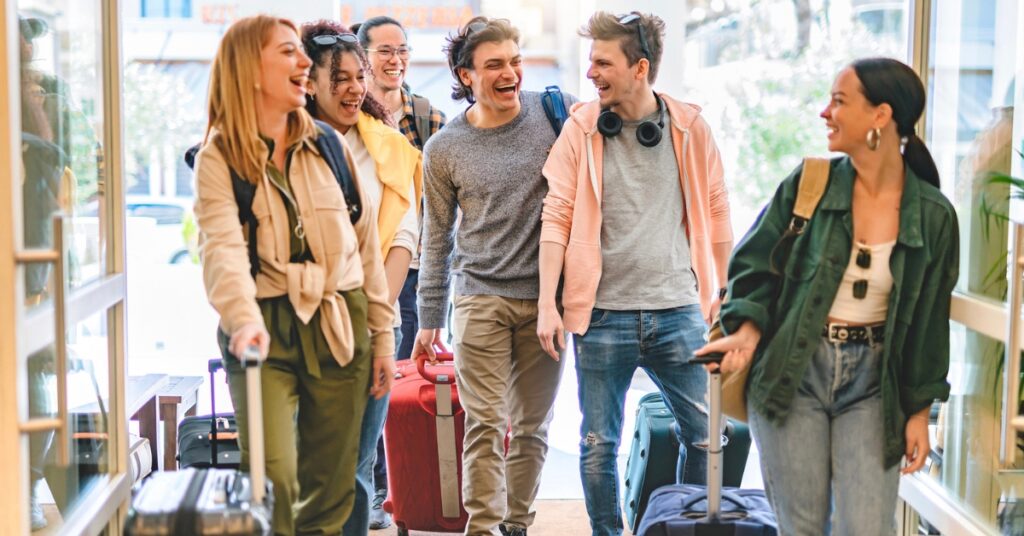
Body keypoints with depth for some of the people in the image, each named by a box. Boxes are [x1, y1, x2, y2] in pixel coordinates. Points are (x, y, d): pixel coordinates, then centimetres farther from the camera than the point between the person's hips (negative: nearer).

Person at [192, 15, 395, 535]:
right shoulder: (218, 157, -3)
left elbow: (365, 242, 12)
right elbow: (221, 246, -19)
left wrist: (382, 333, 10)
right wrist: (244, 319, -37)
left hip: (340, 330, 4)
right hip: (266, 330, -4)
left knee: (330, 487, 8)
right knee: (273, 477, -16)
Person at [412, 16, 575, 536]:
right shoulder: (444, 148, 2)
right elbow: (437, 237, 9)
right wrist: (430, 317, 9)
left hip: (546, 296, 1)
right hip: (480, 298, -1)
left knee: (532, 425, 9)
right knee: (485, 423, -6)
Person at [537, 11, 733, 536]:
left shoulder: (690, 128, 1)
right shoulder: (579, 129, -1)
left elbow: (716, 217, 8)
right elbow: (556, 217, -2)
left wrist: (723, 296, 10)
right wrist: (547, 304, -8)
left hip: (678, 311, 1)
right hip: (602, 315, 0)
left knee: (707, 433, 7)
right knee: (598, 445, 7)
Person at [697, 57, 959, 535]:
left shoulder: (933, 215, -4)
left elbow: (929, 319, 3)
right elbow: (755, 265, 3)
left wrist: (919, 410, 4)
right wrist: (749, 331, -14)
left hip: (872, 383, 0)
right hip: (794, 374, 0)